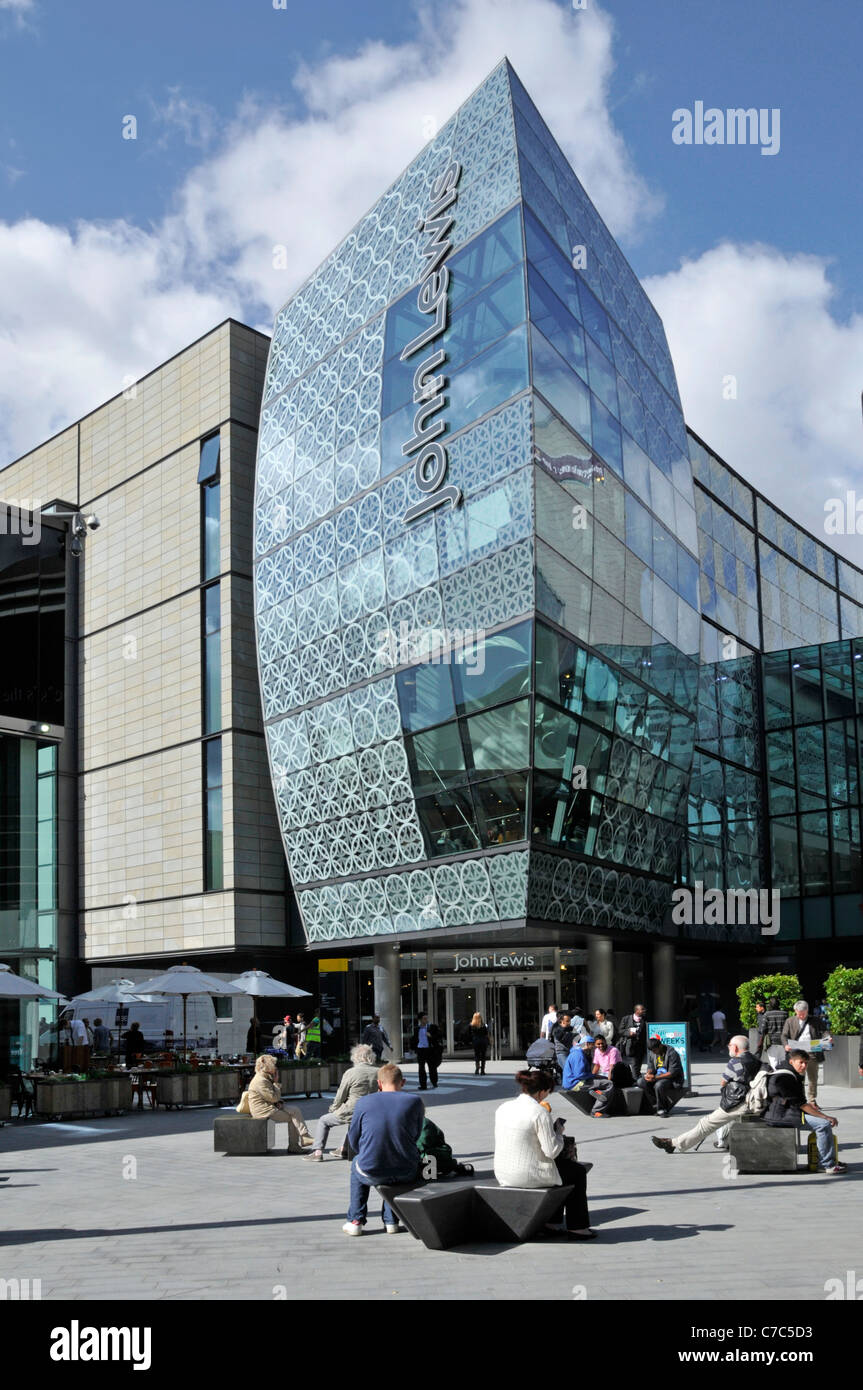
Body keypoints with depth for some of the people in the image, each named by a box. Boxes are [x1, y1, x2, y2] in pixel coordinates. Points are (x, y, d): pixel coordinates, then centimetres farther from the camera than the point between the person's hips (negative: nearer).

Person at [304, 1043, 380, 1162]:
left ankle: (318, 1152, 9)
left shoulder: (350, 1073, -13)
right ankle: (343, 1150, 41)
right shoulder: (378, 1072, -3)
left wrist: (332, 1109, 13)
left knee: (323, 1121, 15)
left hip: (351, 1112, -5)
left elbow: (340, 1096, -6)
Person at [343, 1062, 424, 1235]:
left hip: (372, 1174, -1)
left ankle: (355, 1221, 33)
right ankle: (391, 1221, 35)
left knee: (357, 1165, 35)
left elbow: (353, 1140, 6)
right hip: (407, 1174, 1)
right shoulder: (415, 1102, -4)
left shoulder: (363, 1102, -5)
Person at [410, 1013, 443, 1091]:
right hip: (420, 1050, 2)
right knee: (421, 1068, 1)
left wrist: (431, 1036, -18)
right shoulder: (417, 1029, 6)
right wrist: (412, 1048, 16)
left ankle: (434, 1084, 18)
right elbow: (414, 1039, 17)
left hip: (430, 1049, -2)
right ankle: (423, 1085, 7)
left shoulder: (432, 1027, 0)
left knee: (432, 1067, 2)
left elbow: (438, 1035, -3)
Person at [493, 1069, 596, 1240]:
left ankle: (553, 1222, 38)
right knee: (578, 1171, 17)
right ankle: (576, 1227, 24)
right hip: (530, 1176, -7)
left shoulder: (503, 1108, 3)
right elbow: (552, 1151, -17)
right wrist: (559, 1132, 1)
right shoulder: (540, 1113, -18)